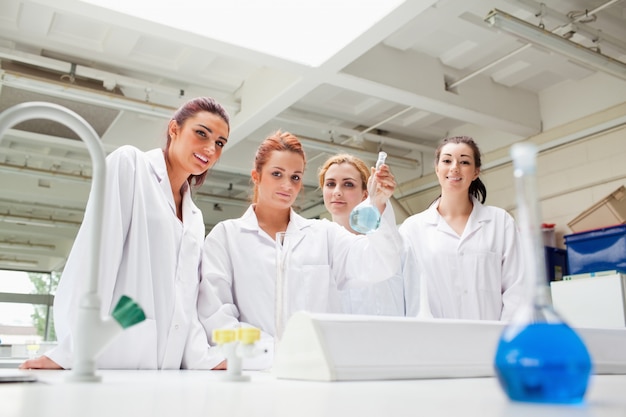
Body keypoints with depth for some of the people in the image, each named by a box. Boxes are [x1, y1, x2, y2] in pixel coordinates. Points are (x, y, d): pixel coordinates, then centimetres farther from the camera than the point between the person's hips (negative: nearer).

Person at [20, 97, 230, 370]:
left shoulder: (195, 219, 17)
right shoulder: (129, 163, 0)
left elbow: (186, 305, 11)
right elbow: (96, 255, -10)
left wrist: (207, 362, -4)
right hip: (112, 362, -6)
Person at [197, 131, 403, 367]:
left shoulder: (324, 234, 15)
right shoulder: (226, 235, 9)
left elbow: (377, 267, 0)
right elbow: (214, 314, -1)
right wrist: (275, 351, -12)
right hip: (257, 369, -1)